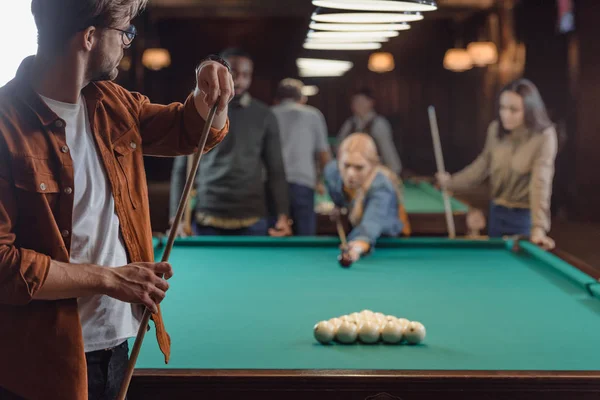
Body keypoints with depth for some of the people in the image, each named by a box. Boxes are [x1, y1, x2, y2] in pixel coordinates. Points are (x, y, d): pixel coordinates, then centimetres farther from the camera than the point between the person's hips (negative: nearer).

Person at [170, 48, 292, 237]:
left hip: (252, 221, 1)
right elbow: (181, 170, 5)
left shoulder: (264, 116, 5)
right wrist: (177, 217, -2)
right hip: (206, 222, 0)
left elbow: (276, 171, 7)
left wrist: (283, 215, -4)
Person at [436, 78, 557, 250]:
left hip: (525, 216, -5)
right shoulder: (496, 129, -4)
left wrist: (539, 227, -36)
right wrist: (452, 182, 7)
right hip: (497, 212, 5)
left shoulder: (544, 136, -20)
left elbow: (540, 183, -28)